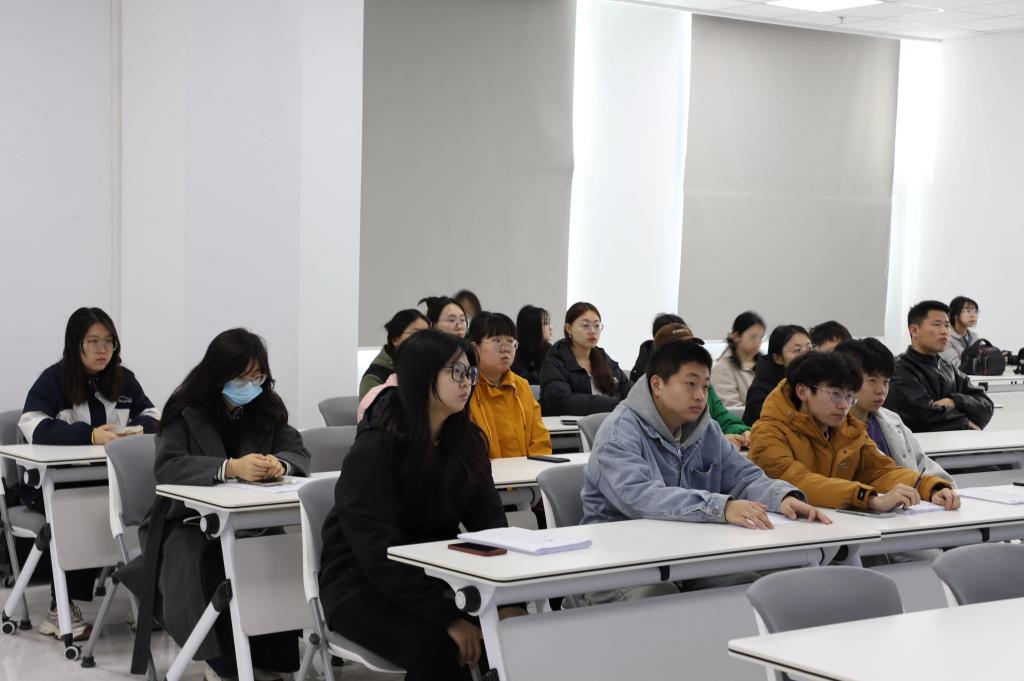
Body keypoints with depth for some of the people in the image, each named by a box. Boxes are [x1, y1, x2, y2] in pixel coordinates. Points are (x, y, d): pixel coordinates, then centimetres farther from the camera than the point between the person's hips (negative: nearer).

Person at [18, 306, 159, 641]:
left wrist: (132, 430, -19)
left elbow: (152, 416, 5)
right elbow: (34, 427, -21)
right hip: (52, 481, -4)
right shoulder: (53, 380, -5)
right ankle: (62, 608, -23)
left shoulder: (124, 379, 11)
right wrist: (91, 435, -34)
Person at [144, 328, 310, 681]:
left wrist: (280, 464, -28)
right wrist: (231, 467, -37)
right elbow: (166, 467, -23)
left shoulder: (268, 407, 4)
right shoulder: (186, 409, -9)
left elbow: (299, 454, -1)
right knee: (203, 563, -36)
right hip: (190, 519, -3)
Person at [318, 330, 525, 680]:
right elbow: (380, 554, -25)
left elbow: (489, 521, -2)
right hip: (364, 585, -5)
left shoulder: (467, 440, 2)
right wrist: (447, 616, -32)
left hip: (437, 573, 6)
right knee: (435, 642, -33)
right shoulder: (374, 450, -19)